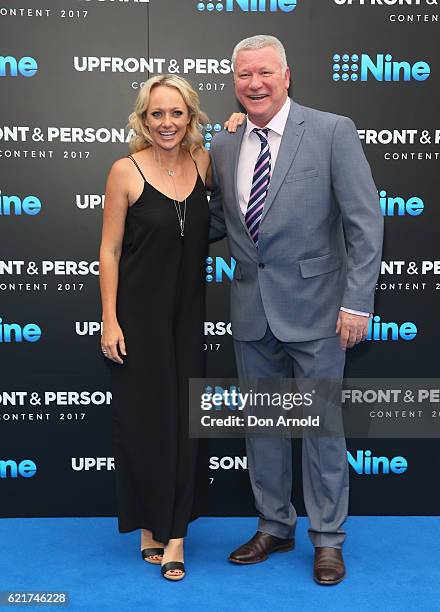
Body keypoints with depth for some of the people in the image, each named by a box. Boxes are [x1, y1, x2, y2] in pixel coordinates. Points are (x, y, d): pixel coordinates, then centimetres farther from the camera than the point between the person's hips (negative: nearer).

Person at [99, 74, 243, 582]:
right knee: (142, 418, 6)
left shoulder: (203, 162, 2)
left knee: (182, 419, 7)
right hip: (139, 315, -3)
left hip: (188, 315, 4)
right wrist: (109, 320, -10)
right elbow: (109, 250, -6)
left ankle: (175, 533, 20)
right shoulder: (126, 171, -8)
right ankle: (149, 526, 25)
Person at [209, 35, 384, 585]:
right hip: (251, 311, 5)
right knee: (261, 422, 15)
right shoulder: (223, 148, 7)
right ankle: (274, 526, 34)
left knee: (322, 425, 6)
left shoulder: (332, 132, -7)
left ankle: (327, 539, 24)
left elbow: (365, 221, -9)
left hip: (313, 308, -5)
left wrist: (357, 302, -14)